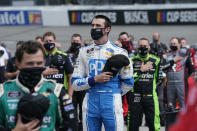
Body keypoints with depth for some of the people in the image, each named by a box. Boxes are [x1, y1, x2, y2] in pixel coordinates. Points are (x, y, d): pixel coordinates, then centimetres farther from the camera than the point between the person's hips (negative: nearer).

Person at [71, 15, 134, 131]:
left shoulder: (118, 52, 2)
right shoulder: (84, 52, 10)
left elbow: (128, 82, 8)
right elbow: (75, 83, 4)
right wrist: (94, 80, -10)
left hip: (112, 105, -2)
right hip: (90, 105, 3)